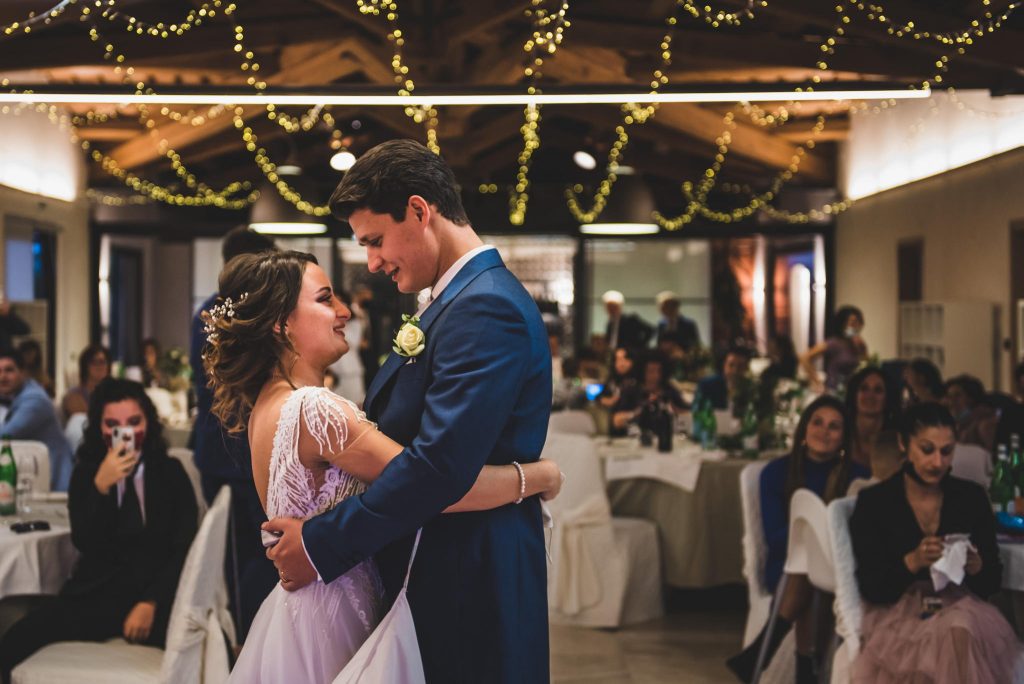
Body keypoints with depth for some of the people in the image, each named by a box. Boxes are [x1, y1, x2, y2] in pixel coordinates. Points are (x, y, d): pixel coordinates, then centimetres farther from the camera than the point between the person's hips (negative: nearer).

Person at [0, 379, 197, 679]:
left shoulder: (170, 472, 8)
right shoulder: (86, 475, 11)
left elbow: (184, 549, 3)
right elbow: (86, 545, -3)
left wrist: (150, 603, -11)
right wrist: (101, 486, -17)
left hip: (157, 595, -1)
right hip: (97, 595, 1)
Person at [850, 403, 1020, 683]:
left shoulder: (972, 497, 7)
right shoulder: (873, 502, -1)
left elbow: (992, 581, 9)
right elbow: (870, 587, -4)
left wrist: (975, 566, -15)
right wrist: (912, 562, -22)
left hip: (960, 605, 2)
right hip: (897, 611, -2)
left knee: (960, 629, -36)